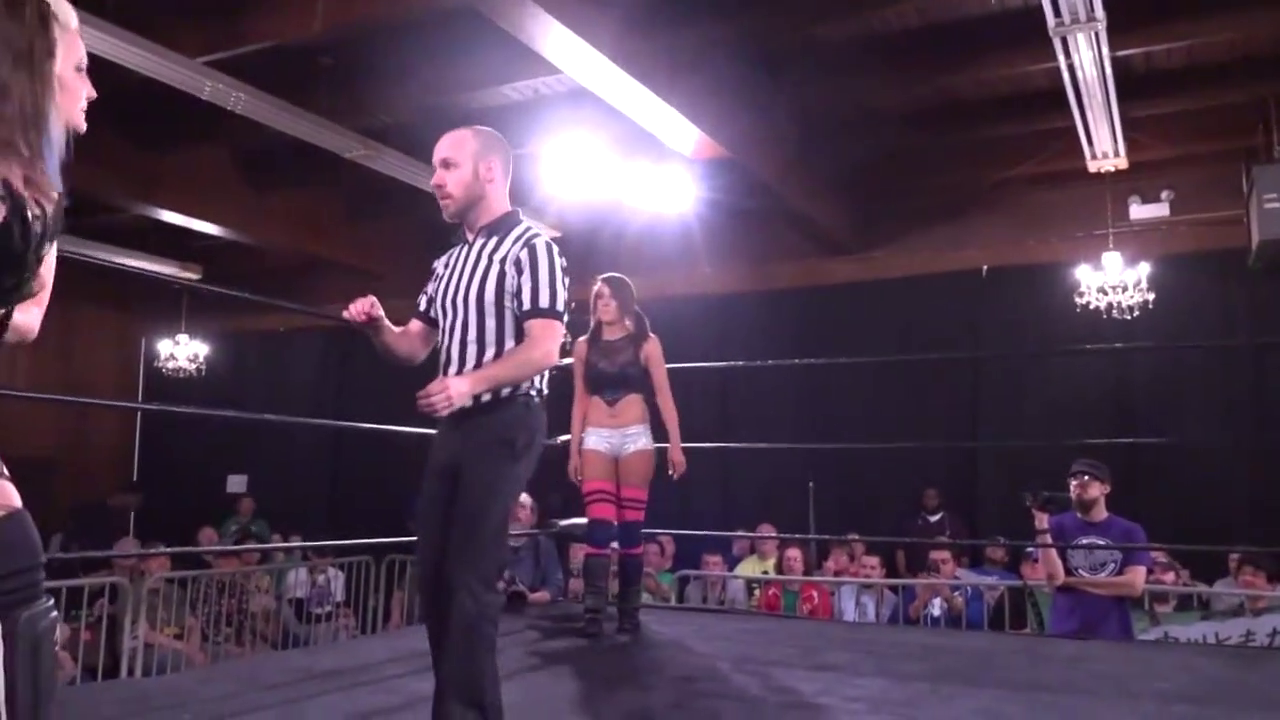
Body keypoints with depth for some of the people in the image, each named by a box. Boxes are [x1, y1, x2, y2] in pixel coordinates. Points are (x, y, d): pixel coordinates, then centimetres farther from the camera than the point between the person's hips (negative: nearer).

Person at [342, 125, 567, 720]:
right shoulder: (448, 263, 19)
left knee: (471, 576, -9)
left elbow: (544, 349, -16)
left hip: (506, 425, -8)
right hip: (454, 428, 8)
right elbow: (413, 347, 19)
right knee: (434, 573, 9)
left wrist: (469, 382, -29)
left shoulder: (530, 247, -6)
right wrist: (377, 326, -2)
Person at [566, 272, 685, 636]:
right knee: (599, 526, -9)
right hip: (596, 439, 1)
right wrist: (573, 450, 8)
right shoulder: (584, 346, 11)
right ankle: (593, 613, -10)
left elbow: (663, 396, 1)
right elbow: (580, 401, 12)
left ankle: (630, 611, 9)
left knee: (632, 527, 1)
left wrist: (675, 445, -6)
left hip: (636, 437, -1)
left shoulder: (646, 343, 5)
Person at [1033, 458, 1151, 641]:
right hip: (1064, 634, 0)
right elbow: (1054, 577, -10)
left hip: (1115, 635, 0)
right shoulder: (1058, 525, 3)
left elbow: (1134, 586, -7)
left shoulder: (1130, 532, 3)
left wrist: (1073, 581, -6)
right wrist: (1041, 523, -19)